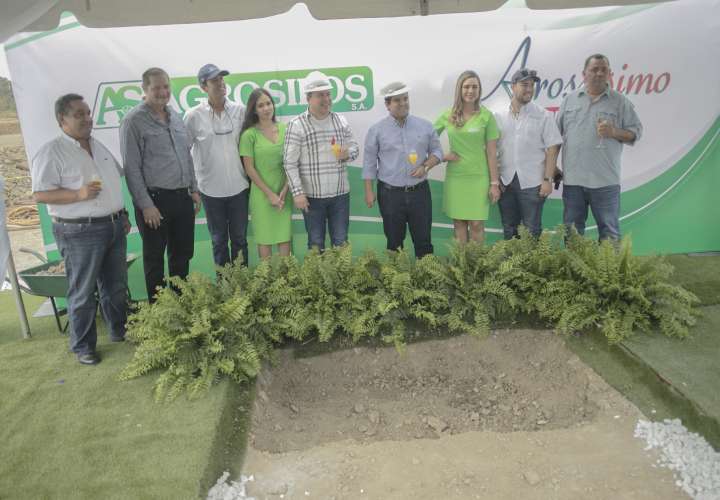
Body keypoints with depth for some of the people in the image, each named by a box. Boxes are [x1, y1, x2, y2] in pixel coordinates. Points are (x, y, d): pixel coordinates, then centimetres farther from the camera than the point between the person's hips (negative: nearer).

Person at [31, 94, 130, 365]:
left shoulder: (98, 146, 12)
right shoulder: (51, 152, -11)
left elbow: (115, 182, 20)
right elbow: (40, 194, -15)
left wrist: (123, 214, 17)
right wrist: (79, 194, -26)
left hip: (114, 227, 7)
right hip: (79, 232, -7)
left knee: (116, 286, 17)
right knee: (83, 293, 4)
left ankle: (120, 330, 34)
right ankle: (83, 347, 18)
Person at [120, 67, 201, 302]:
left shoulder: (175, 116, 11)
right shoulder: (134, 121, -9)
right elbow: (132, 168, -12)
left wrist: (194, 190, 13)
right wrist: (146, 205, -15)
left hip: (182, 197, 6)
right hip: (155, 199, -6)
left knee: (183, 254, 15)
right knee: (154, 258, 7)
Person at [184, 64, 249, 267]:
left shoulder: (240, 111, -2)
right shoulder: (193, 116, -6)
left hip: (239, 187, 1)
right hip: (211, 189, -1)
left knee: (240, 239, 12)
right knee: (219, 241, 12)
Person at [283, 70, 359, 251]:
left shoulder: (341, 120, 5)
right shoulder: (296, 125, -8)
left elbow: (355, 147, 13)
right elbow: (289, 163, -8)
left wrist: (347, 154, -11)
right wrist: (297, 193, -14)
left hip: (340, 194, 3)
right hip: (312, 195, -3)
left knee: (341, 242, 11)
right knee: (316, 244, 9)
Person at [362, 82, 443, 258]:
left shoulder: (425, 126, 4)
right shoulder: (377, 130, -1)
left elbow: (437, 150, 11)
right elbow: (369, 163, 1)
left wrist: (425, 166, -9)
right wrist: (369, 192, -3)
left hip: (420, 191, 2)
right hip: (390, 194, -1)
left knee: (423, 238, 6)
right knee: (394, 241, 9)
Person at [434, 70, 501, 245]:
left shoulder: (486, 116, -2)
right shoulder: (448, 115, 3)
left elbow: (491, 152, -2)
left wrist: (494, 183, -3)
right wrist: (442, 155, -1)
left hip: (478, 177, -2)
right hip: (454, 177, 2)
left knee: (477, 224, -1)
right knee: (459, 223, 8)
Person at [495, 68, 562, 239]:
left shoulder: (544, 116, 1)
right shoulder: (499, 117, 7)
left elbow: (552, 149, -2)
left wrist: (548, 179, -9)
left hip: (532, 183, -2)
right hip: (505, 182, 2)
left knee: (532, 231, 3)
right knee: (509, 231, 11)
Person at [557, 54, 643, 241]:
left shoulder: (620, 102, 5)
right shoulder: (570, 100, 10)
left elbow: (635, 132, 5)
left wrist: (614, 132, -14)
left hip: (605, 181, -2)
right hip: (572, 179, 2)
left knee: (609, 232, 4)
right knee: (571, 232, 10)